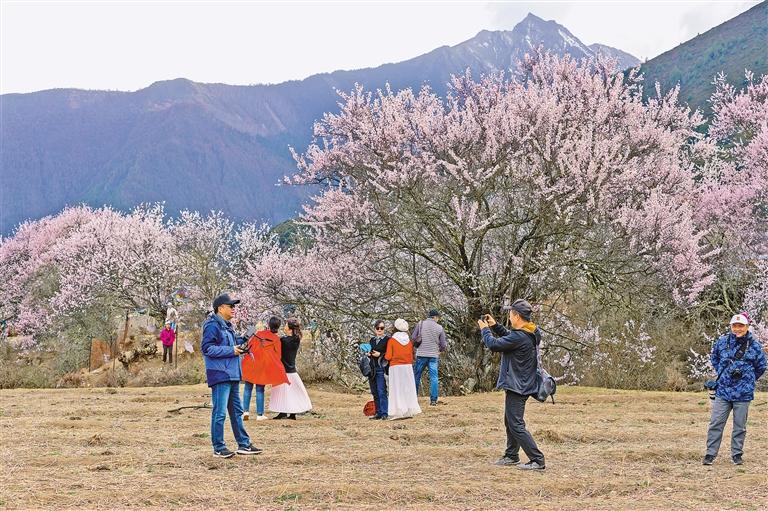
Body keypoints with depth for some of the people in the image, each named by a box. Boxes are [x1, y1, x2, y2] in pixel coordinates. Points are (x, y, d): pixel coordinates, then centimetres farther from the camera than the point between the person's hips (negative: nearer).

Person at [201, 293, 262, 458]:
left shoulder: (227, 326, 17)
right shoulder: (212, 325, -13)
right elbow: (207, 348, -20)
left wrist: (240, 346, 7)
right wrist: (231, 350, -19)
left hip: (232, 375, 10)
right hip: (220, 375, -10)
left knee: (236, 411, 15)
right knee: (220, 412, -5)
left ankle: (244, 444, 22)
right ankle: (219, 448, 0)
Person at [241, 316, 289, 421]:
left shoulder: (258, 334, 5)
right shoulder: (276, 339, -2)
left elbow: (249, 346, 10)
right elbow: (277, 355, 3)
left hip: (250, 365, 2)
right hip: (263, 367, -2)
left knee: (248, 388, 10)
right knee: (260, 390, 4)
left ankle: (246, 411, 2)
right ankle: (260, 414, 6)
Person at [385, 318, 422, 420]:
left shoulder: (391, 341, -8)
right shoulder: (409, 341, 4)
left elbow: (388, 357, -8)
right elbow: (411, 357, 8)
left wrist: (385, 354, 13)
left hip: (395, 367, -4)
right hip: (408, 367, 4)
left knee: (397, 389, -1)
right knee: (408, 389, 9)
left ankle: (398, 412, -5)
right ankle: (409, 410, 8)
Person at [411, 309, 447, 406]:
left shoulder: (420, 324, -1)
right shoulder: (439, 328, 0)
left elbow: (413, 338, -3)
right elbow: (443, 345, 2)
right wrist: (440, 351, 23)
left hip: (421, 355, 0)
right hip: (434, 355, 0)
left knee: (416, 377, 9)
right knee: (433, 378, 3)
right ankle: (433, 400, -1)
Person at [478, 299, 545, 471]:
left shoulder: (519, 337, -25)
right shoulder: (530, 333, 5)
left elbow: (494, 345, -18)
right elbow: (509, 337, 22)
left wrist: (485, 329, -2)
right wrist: (495, 326, 16)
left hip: (517, 387, -10)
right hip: (521, 385, 10)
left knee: (516, 425, -8)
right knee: (510, 422, 21)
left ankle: (537, 460, -9)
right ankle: (511, 456, 31)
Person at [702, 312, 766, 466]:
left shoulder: (754, 346, -3)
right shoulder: (722, 342, 2)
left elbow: (761, 367, 10)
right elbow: (714, 358, 21)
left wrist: (748, 380, 11)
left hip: (743, 394, -1)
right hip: (723, 391, 1)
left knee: (740, 426, 7)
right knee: (716, 423, 0)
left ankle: (737, 454, 19)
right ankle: (710, 454, 6)